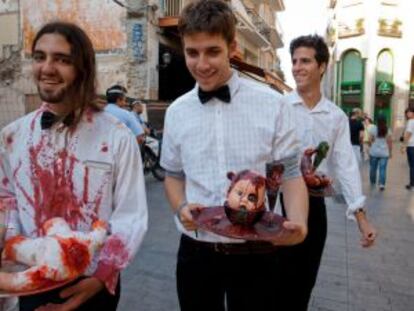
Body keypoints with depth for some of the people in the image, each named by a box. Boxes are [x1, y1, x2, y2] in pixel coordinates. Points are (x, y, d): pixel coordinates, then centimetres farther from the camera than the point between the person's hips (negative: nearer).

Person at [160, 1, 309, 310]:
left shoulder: (271, 104, -8)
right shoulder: (176, 112, 1)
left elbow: (291, 172, -5)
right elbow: (174, 174, 10)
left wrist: (297, 221, -23)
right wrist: (181, 208, -10)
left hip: (255, 251, -2)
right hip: (195, 250, 3)